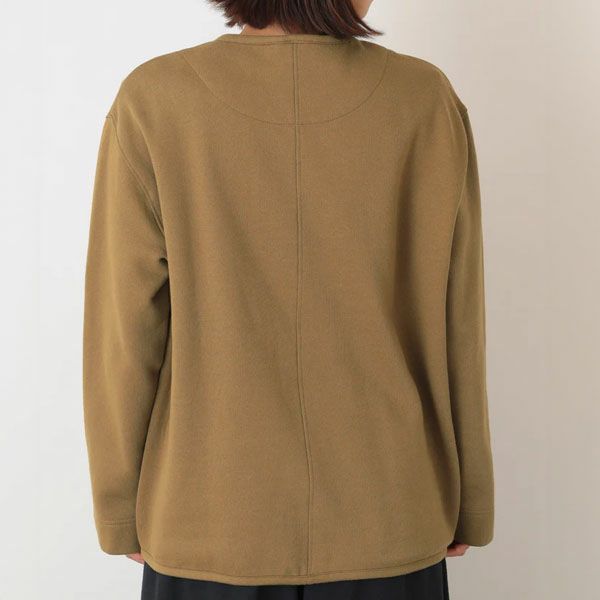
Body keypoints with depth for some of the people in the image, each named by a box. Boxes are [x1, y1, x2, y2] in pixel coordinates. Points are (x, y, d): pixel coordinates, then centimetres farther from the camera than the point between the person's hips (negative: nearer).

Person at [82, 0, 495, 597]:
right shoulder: (429, 101, -11)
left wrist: (121, 511, 4)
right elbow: (456, 328, -5)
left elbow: (123, 334, -10)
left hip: (210, 526, 0)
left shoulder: (152, 102, -14)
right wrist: (468, 502, 9)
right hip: (385, 523, 1)